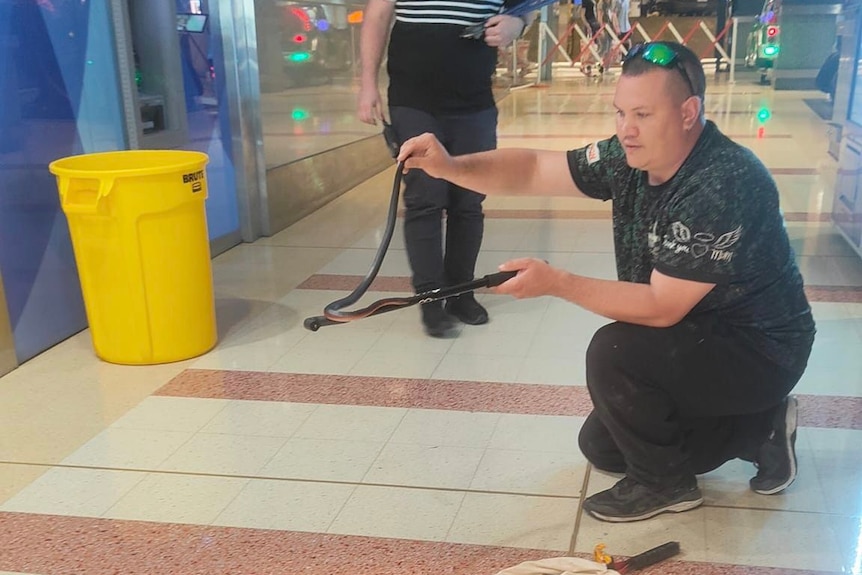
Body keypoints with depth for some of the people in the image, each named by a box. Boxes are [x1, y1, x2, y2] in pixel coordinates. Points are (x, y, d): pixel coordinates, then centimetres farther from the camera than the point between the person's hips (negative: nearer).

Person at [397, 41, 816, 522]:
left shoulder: (721, 188, -31)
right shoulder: (631, 159, -8)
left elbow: (660, 308, -31)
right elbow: (534, 170, -5)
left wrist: (557, 283, -32)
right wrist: (451, 167, -21)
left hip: (760, 350, -8)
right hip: (699, 339, 9)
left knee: (614, 352, -30)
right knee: (601, 447, 14)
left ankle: (663, 482, -4)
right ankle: (759, 430, 19)